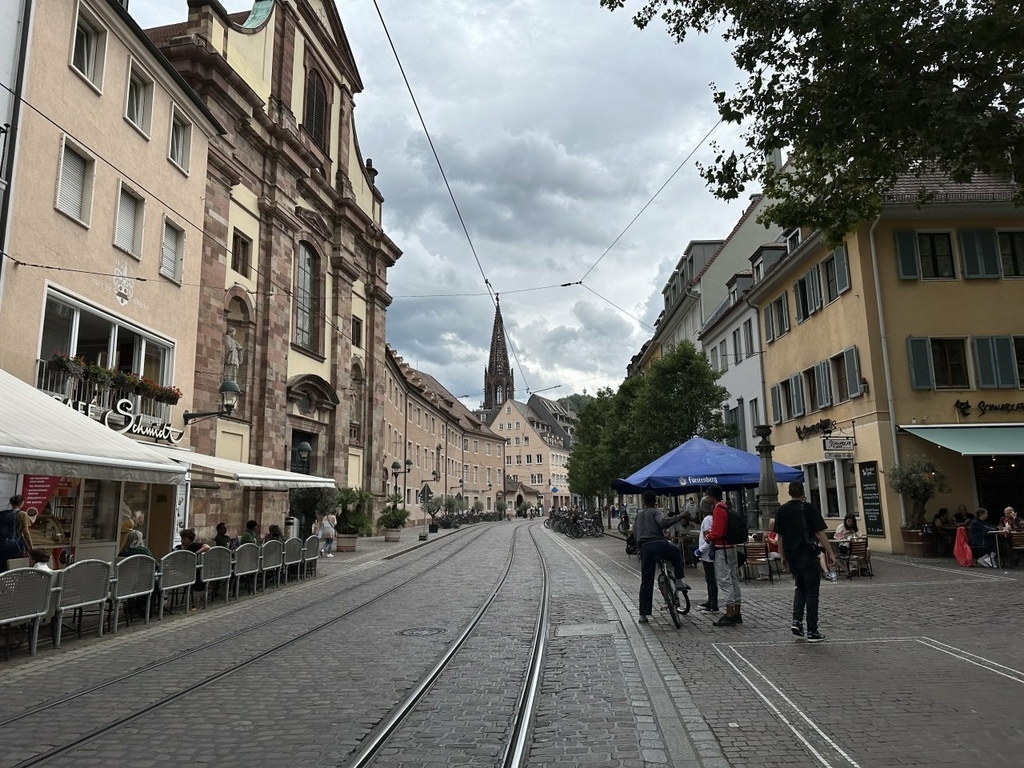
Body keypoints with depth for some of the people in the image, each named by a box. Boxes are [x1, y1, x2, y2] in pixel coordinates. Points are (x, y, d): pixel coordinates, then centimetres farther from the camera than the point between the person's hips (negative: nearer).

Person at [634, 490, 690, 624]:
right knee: (676, 552, 29)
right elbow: (663, 522, -16)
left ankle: (643, 615, 7)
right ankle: (679, 581, 18)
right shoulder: (656, 512, 6)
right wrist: (679, 517, -10)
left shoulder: (639, 514, 24)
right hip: (658, 544, -4)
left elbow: (634, 532, 23)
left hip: (644, 548, 4)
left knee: (646, 582, 9)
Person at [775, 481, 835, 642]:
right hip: (808, 556, -4)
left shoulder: (782, 510, 4)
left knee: (800, 588, 20)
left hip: (792, 556, 4)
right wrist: (830, 553, -5)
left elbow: (780, 536, 8)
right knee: (812, 591, 3)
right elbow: (820, 533, -11)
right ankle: (812, 632, 4)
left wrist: (783, 556, 16)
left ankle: (796, 621, 4)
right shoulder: (809, 508, -8)